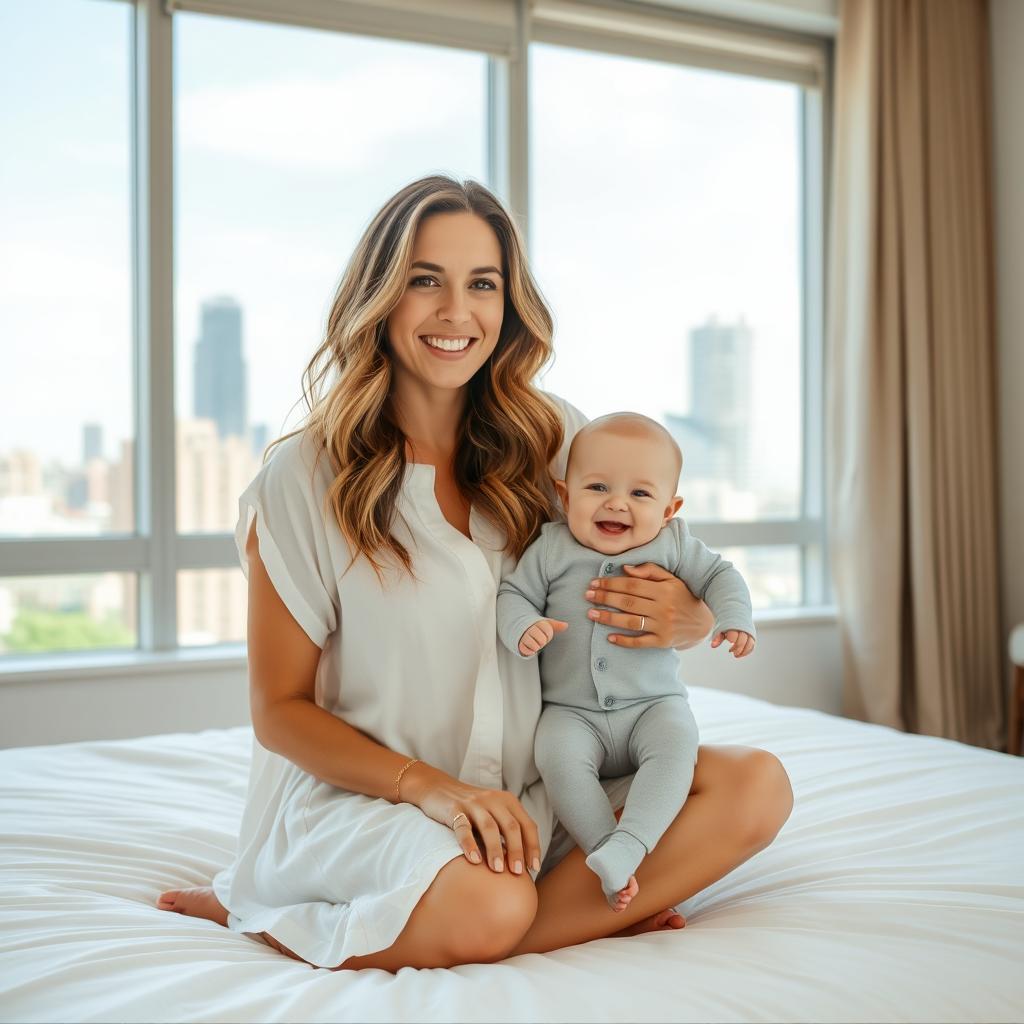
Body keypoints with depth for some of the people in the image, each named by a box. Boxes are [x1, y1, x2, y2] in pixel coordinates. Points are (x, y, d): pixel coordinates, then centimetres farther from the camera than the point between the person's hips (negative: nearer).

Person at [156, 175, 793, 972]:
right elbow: (279, 711, -4)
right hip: (356, 795, -5)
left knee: (756, 787, -17)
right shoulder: (305, 479, -6)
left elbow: (692, 614, 11)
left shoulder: (558, 441, 3)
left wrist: (682, 618, -14)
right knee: (486, 908, -36)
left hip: (535, 796, 6)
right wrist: (429, 786, -19)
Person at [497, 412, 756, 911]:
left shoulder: (674, 544, 0)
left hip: (654, 703, 1)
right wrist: (523, 627, -20)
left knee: (676, 744, -30)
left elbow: (718, 576, 9)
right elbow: (512, 594, 2)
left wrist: (733, 620, -10)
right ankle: (612, 864, -26)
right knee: (558, 757, -30)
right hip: (572, 711, 0)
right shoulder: (551, 548, -2)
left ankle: (625, 848, -37)